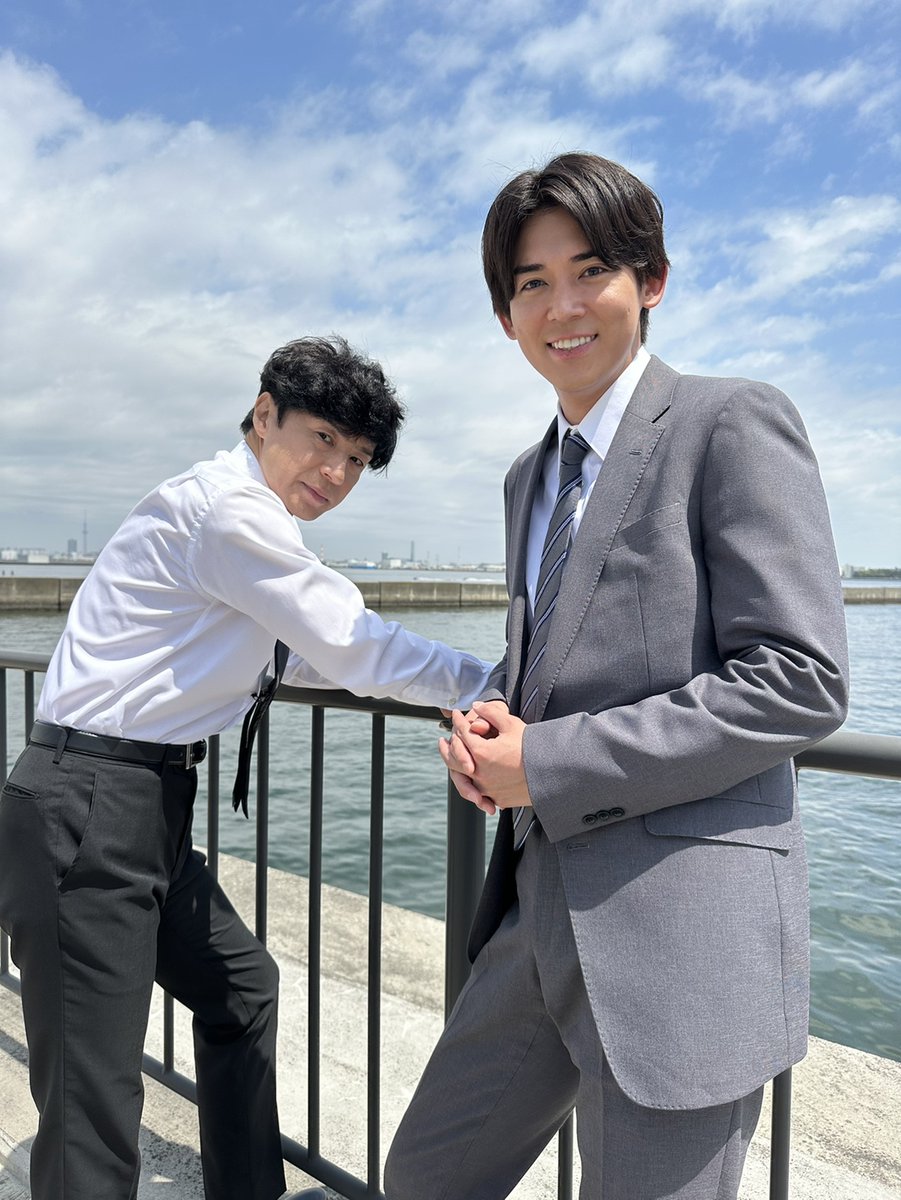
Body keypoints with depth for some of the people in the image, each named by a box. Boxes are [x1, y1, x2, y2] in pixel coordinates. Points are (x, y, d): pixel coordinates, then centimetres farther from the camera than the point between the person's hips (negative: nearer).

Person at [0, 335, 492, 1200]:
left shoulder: (240, 514, 14)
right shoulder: (229, 506, -17)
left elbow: (297, 656, 27)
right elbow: (359, 650, -18)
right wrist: (491, 686, -6)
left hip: (144, 804, 11)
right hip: (91, 809, -10)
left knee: (240, 987, 23)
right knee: (93, 1109, -3)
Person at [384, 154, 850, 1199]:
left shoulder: (733, 424, -9)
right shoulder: (531, 475, 14)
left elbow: (800, 680, -16)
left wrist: (549, 763, -17)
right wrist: (488, 721, -2)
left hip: (681, 930, -7)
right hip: (542, 910, 8)